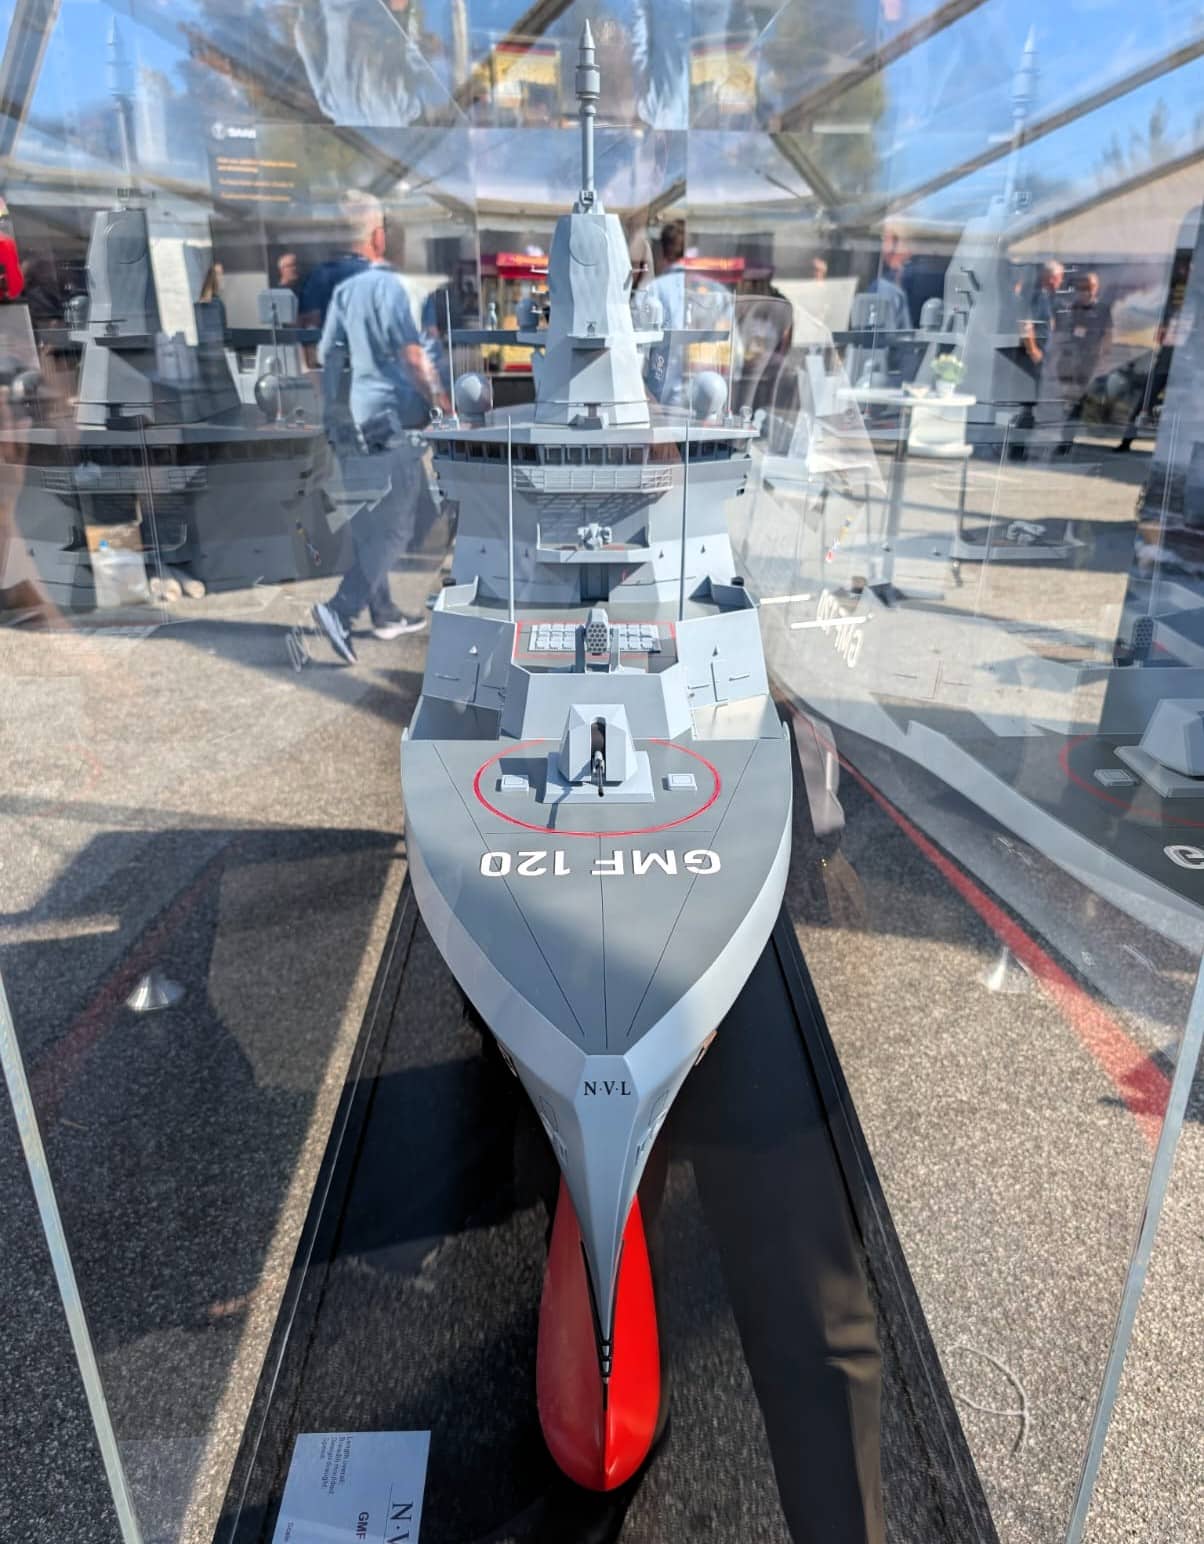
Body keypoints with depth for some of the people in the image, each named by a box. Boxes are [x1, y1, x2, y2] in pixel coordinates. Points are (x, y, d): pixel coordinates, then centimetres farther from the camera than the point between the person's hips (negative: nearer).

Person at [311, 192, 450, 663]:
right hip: (396, 416, -8)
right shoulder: (388, 285, -13)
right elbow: (412, 355, -19)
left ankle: (384, 615, 22)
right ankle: (340, 608, -14)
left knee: (372, 521, 13)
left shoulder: (344, 289, 9)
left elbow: (327, 355, 13)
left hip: (364, 414, 8)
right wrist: (441, 400, -11)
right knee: (393, 526, -5)